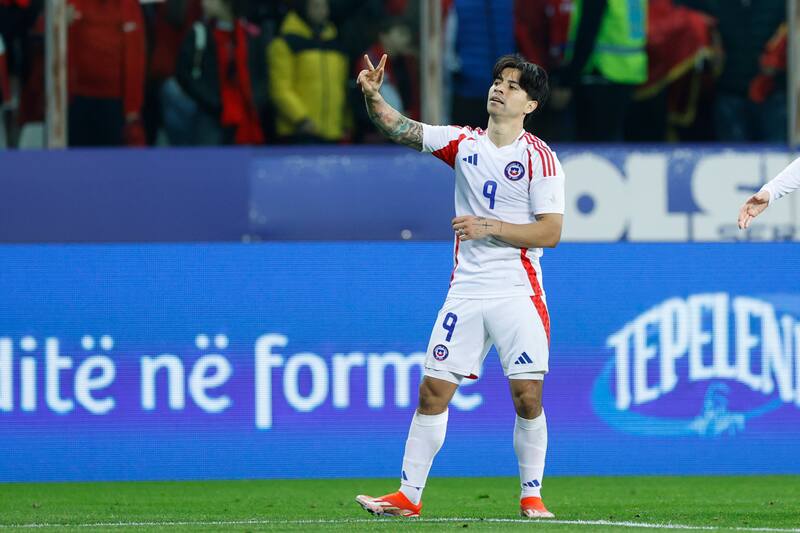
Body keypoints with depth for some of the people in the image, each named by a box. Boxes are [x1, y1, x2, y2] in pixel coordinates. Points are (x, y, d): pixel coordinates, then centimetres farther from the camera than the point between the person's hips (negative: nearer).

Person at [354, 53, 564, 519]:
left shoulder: (539, 157, -5)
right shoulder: (463, 143, 7)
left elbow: (551, 232, -10)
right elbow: (398, 128, 2)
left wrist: (489, 227, -18)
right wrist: (373, 96, -17)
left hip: (518, 293, -4)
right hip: (466, 291, 4)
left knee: (528, 398, -8)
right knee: (433, 391, 0)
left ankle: (531, 496, 6)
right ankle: (409, 495, 5)